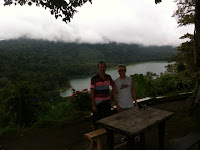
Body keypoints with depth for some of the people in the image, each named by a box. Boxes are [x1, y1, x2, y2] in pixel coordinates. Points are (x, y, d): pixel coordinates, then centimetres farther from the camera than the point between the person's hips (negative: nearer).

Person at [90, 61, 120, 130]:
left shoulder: (108, 77, 1)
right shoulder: (94, 79, -13)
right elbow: (92, 93, -12)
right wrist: (93, 105, -14)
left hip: (107, 102, 5)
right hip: (97, 103, -4)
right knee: (96, 122, 7)